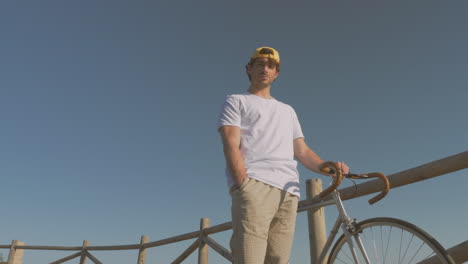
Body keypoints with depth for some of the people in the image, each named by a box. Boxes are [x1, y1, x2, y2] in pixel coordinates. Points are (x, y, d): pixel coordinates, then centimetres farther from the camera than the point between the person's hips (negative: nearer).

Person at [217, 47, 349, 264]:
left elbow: (302, 151, 22)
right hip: (254, 185, -4)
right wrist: (244, 184, -14)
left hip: (288, 191, 5)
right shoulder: (236, 101, 18)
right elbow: (231, 144, 1)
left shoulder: (288, 110, 33)